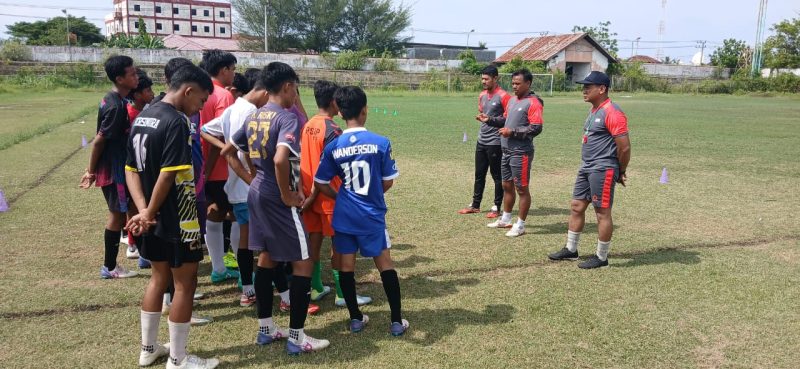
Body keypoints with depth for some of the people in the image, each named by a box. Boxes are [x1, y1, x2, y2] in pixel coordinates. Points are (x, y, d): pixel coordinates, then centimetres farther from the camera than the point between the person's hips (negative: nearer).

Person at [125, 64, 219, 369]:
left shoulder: (142, 118, 9)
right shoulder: (177, 122, -19)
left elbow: (131, 169, 7)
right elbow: (168, 175, -24)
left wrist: (143, 210, -3)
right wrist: (149, 213, -13)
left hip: (154, 218, 9)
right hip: (178, 219, -9)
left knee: (159, 277, 21)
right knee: (185, 283, 4)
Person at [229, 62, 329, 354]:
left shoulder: (254, 118, 8)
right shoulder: (287, 118, -17)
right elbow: (280, 158, -33)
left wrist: (253, 177, 17)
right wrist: (288, 195, -20)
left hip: (257, 193, 9)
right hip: (277, 198, -9)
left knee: (266, 258, 18)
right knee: (303, 262, 1)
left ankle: (266, 328, 28)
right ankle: (296, 337, 8)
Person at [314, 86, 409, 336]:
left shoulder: (333, 147, -5)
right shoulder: (381, 143, -11)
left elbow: (321, 184, 1)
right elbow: (388, 182, -4)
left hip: (344, 216, 2)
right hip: (372, 215, -1)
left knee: (346, 265, 13)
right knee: (384, 263, 10)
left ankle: (355, 318, 21)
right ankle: (397, 321, 13)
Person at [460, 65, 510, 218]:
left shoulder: (503, 96, -12)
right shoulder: (482, 95, 11)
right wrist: (480, 117, 4)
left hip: (495, 142, -7)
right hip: (481, 141, 7)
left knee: (497, 176, 3)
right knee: (479, 175, 13)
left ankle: (497, 207, 13)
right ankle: (475, 205, 22)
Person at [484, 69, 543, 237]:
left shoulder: (533, 103, -15)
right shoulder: (512, 100, 13)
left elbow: (536, 128, -21)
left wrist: (512, 132, -21)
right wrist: (489, 120, 7)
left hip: (521, 153, -9)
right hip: (507, 151, 9)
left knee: (522, 188, 1)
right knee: (507, 185, 19)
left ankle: (520, 225, 11)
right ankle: (505, 219, 33)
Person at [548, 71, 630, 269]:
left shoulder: (612, 113, -17)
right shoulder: (594, 110, 14)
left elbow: (624, 147, -18)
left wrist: (620, 172, -7)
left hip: (602, 170, -10)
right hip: (586, 168, 10)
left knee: (602, 212, 0)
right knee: (576, 206, 14)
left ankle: (601, 257, 12)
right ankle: (570, 250, 26)